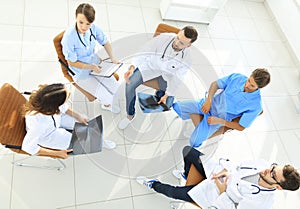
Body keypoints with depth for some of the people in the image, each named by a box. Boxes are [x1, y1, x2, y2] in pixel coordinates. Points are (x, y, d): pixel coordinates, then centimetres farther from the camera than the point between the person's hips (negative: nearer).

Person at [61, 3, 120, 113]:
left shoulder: (93, 28, -17)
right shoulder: (69, 37, -31)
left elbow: (105, 42, 1)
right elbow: (72, 62, -20)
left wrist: (112, 58, -11)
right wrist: (91, 67, -24)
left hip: (95, 63, 5)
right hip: (81, 72, -5)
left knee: (115, 88, -1)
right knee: (107, 98, -9)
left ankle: (106, 103, 34)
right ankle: (106, 103, 31)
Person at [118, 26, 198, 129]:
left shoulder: (186, 58, -21)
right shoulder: (164, 37, -27)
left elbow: (177, 77, -13)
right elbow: (144, 53, -25)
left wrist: (167, 94, -21)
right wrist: (132, 67, -38)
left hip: (166, 73, 1)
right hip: (150, 65, -1)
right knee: (130, 84, -22)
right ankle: (130, 115, -1)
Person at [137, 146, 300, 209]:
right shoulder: (262, 164, -17)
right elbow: (237, 166, -1)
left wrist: (222, 192, -22)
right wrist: (226, 170, -19)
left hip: (212, 194, -5)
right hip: (217, 172, 5)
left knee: (173, 192, -4)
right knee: (187, 150, 0)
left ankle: (153, 184, 32)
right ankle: (187, 175, 33)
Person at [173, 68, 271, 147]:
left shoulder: (256, 105, -18)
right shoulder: (237, 77, -11)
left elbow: (241, 127, -13)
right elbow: (215, 84, -1)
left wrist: (219, 121, -20)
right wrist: (208, 100, -15)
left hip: (220, 118, -3)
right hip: (209, 104, 3)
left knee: (194, 143, -16)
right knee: (178, 107, -11)